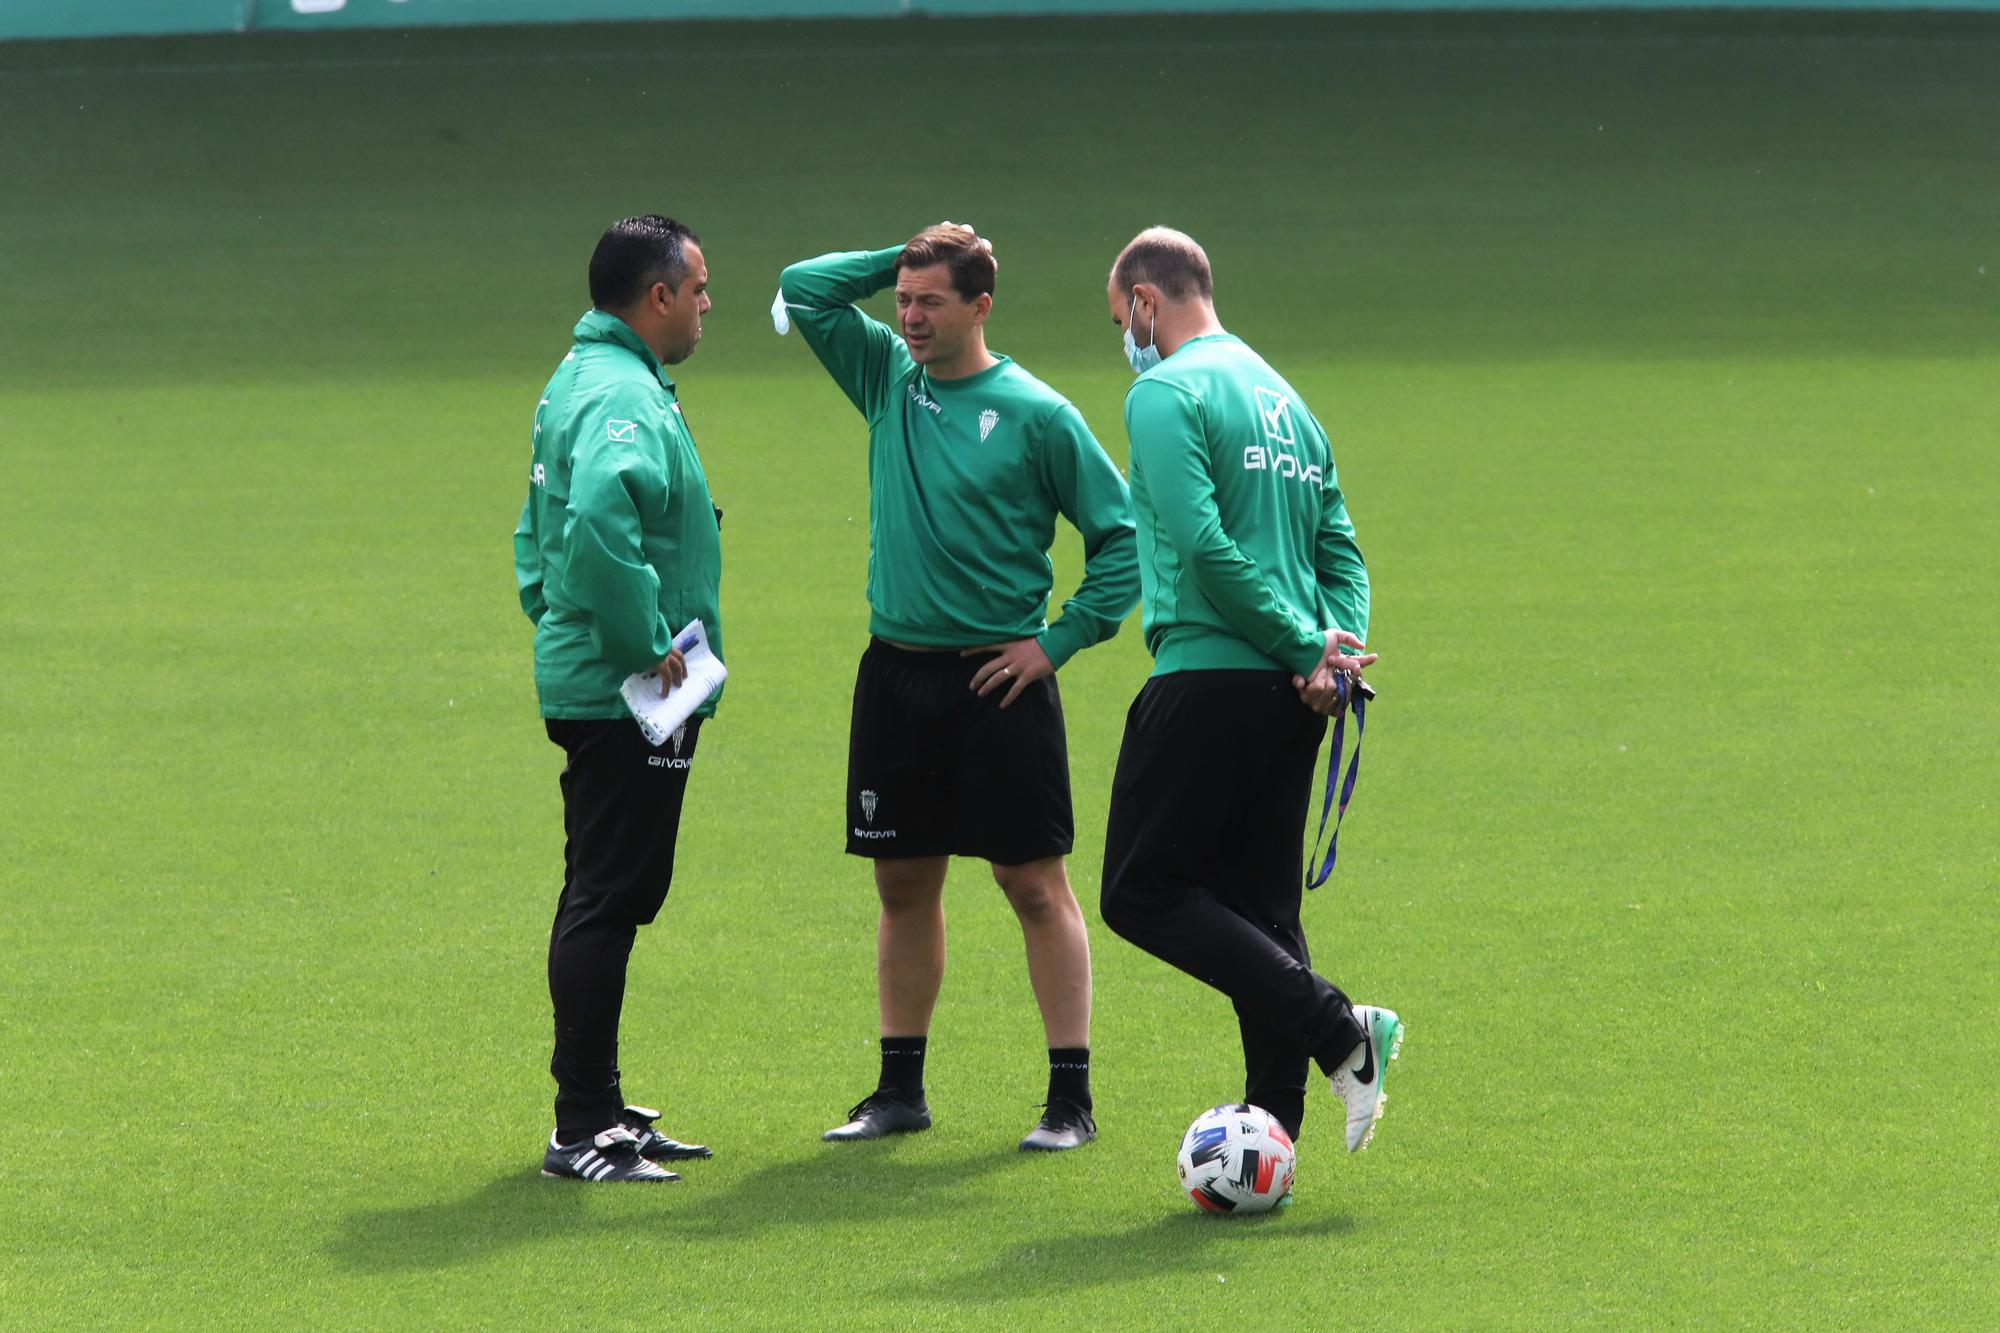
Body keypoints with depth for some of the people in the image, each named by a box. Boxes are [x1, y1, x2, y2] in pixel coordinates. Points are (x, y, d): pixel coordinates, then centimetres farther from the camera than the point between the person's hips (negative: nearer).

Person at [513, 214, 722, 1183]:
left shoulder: (580, 381, 16)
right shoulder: (623, 397, -18)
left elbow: (542, 529, 27)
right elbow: (600, 523, -35)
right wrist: (649, 644, -25)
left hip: (586, 681, 11)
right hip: (624, 699, -11)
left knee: (611, 898, 16)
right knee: (606, 902, -7)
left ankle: (597, 1108, 24)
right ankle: (583, 1130, -5)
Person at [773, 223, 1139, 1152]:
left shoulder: (1037, 414, -7)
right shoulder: (888, 379, 8)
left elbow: (1122, 536, -4)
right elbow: (800, 290, 9)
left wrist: (1060, 639, -8)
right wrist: (898, 261, 3)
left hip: (998, 681, -5)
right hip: (896, 674, 5)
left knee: (1035, 883, -2)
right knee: (904, 883, 10)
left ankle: (1071, 1098, 0)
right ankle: (900, 1090, 17)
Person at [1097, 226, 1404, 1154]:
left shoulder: (1166, 394, -7)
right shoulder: (1281, 396, 20)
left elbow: (1204, 546, -18)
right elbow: (1339, 547, 16)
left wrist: (1308, 647, -15)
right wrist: (1334, 643, 0)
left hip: (1209, 678, -8)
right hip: (1287, 695, 8)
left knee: (1144, 893, -2)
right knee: (1260, 911, 10)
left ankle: (1339, 1032, -13)